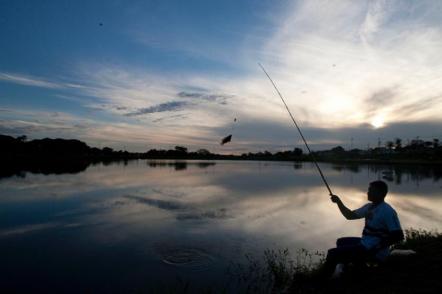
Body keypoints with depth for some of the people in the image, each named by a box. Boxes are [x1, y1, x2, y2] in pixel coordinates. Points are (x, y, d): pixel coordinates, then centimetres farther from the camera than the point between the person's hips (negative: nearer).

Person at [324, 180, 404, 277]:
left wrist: (378, 247, -22)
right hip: (365, 243, 10)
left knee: (332, 253, -15)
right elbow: (350, 215, 12)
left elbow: (398, 236, -21)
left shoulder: (388, 211, -19)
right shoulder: (369, 207, 8)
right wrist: (339, 202, -1)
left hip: (374, 251, -10)